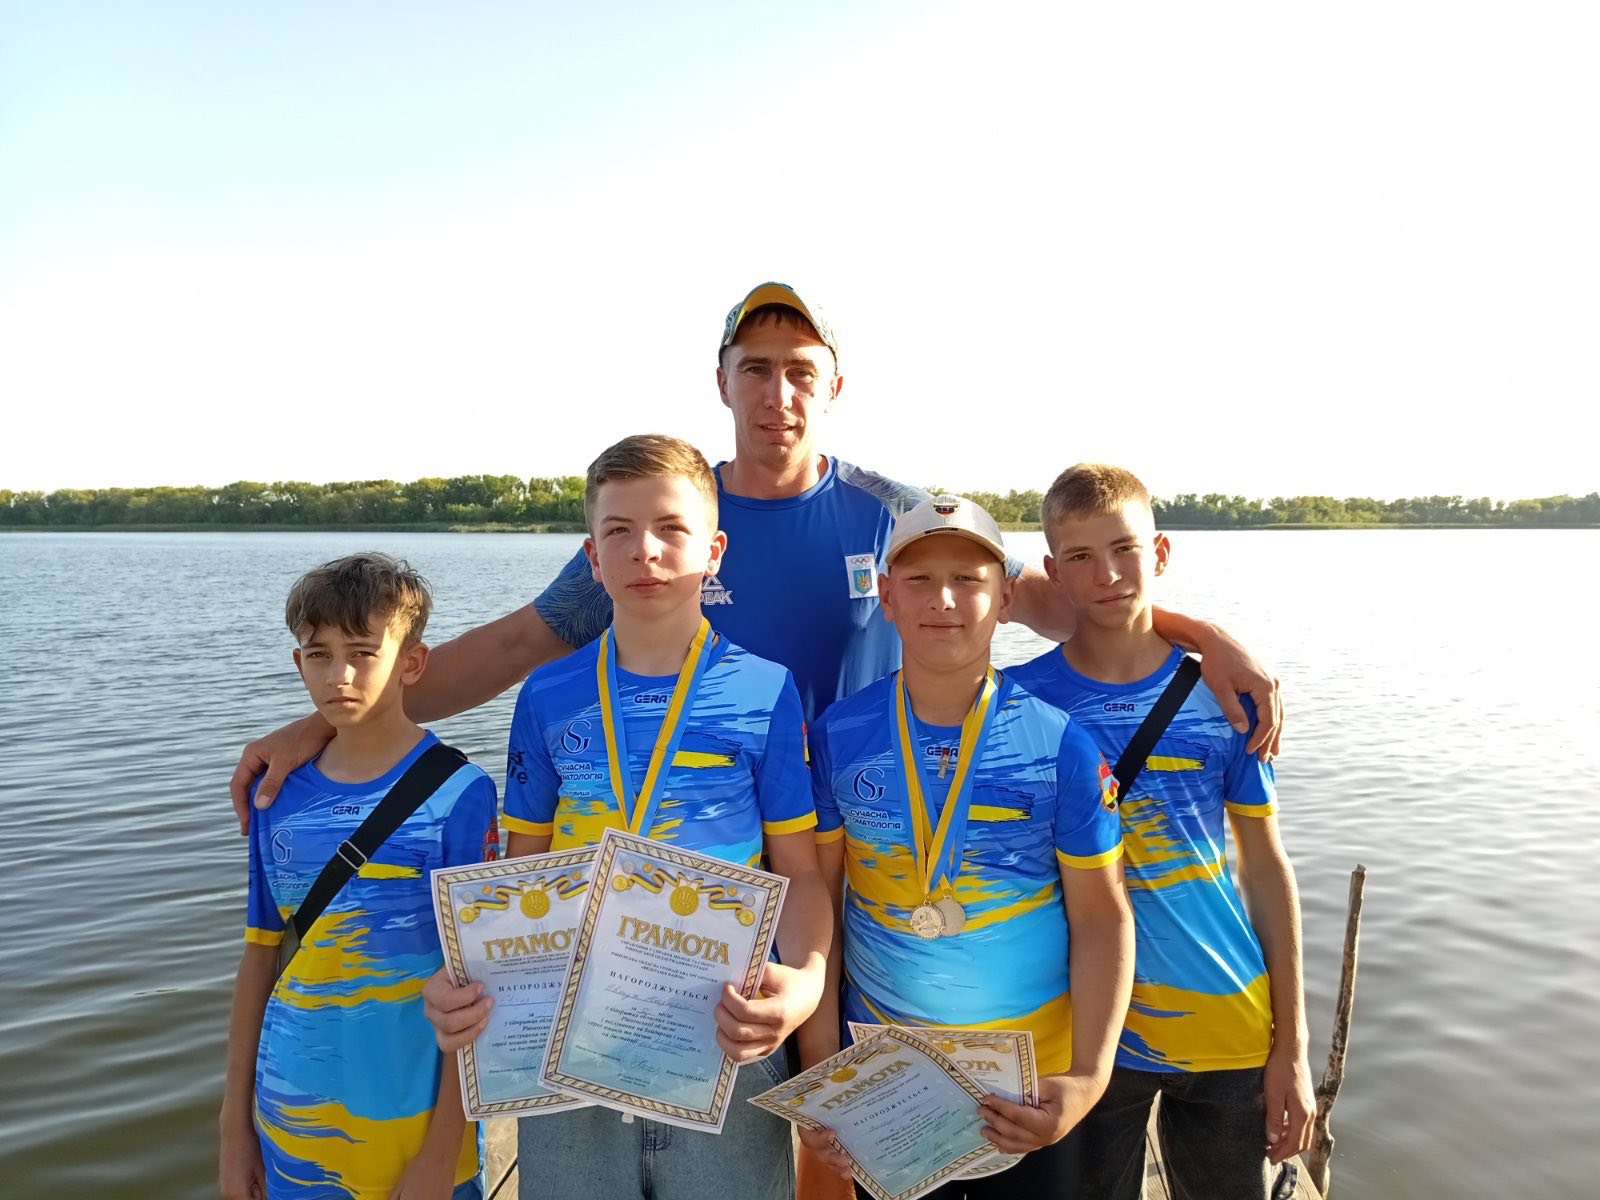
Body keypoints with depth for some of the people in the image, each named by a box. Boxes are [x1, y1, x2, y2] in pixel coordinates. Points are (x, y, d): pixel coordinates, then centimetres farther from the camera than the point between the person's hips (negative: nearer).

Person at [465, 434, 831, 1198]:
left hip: (726, 1044, -2)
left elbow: (800, 873, -4)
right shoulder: (548, 697, 1)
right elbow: (523, 871, 7)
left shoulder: (766, 692, -6)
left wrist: (805, 979, -22)